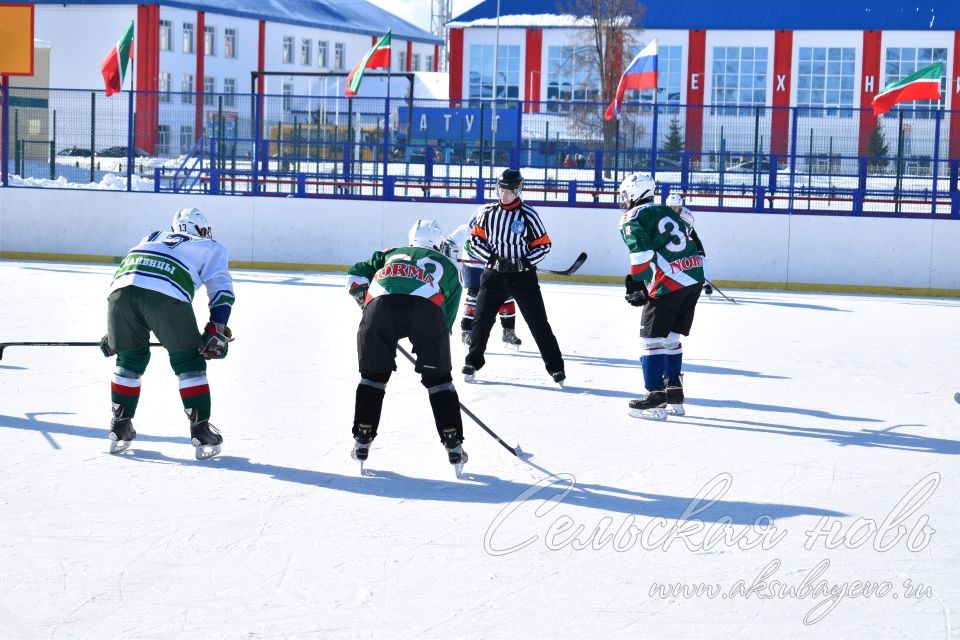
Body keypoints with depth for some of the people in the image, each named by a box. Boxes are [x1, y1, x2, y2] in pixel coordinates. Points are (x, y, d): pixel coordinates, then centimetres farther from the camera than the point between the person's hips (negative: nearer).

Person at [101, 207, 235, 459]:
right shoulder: (211, 248, 30)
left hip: (121, 288, 4)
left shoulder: (152, 238, 42)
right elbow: (221, 288, 15)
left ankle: (120, 429, 28)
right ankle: (201, 432, 11)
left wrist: (114, 333, 38)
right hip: (166, 296, -4)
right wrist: (216, 332, 10)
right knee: (189, 362, 13)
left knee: (130, 359, 25)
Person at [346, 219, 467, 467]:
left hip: (380, 306, 1)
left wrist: (366, 302, 40)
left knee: (373, 376, 19)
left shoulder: (390, 254, 39)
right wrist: (434, 352, 38)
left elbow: (356, 275, 30)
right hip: (425, 309, -1)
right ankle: (453, 444, 11)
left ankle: (362, 441, 17)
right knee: (438, 379, 14)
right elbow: (446, 318, 30)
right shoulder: (447, 266, 34)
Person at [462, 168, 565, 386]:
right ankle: (473, 362, 17)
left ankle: (555, 367, 3)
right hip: (493, 275, 2)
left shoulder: (528, 215, -6)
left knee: (539, 323, -2)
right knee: (482, 318, 1)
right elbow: (476, 238, 6)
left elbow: (544, 245, -3)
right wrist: (493, 258, -8)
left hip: (523, 277, -2)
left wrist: (525, 262, -16)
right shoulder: (487, 212, 2)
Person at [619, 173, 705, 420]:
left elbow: (642, 254, -13)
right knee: (671, 337, 19)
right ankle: (674, 393, 23)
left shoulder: (632, 218, 2)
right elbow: (696, 249, 24)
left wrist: (639, 287, -4)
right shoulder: (668, 212, 25)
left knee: (653, 337, 0)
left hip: (669, 283, -8)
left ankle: (656, 397, -3)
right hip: (695, 278, 8)